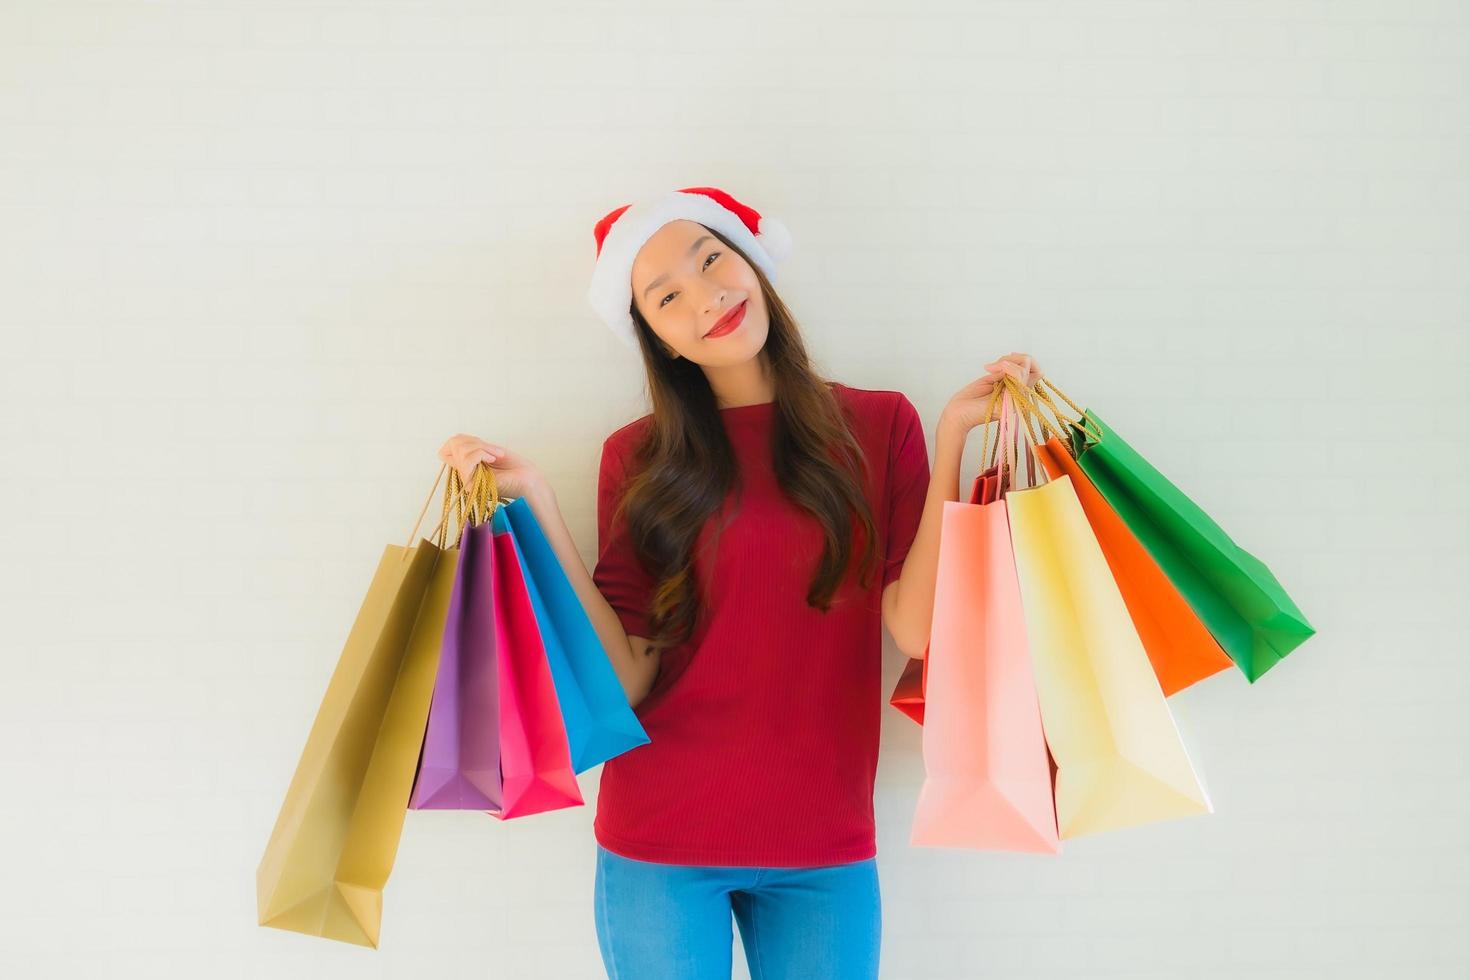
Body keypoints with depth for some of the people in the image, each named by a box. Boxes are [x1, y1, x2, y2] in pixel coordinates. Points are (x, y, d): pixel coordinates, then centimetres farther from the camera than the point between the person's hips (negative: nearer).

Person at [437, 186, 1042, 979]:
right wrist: (535, 502, -13)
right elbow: (626, 675, -8)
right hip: (660, 844, 0)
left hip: (825, 847, 1)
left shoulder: (879, 425, 0)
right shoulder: (639, 458, -1)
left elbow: (915, 627, -11)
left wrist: (952, 437, -13)